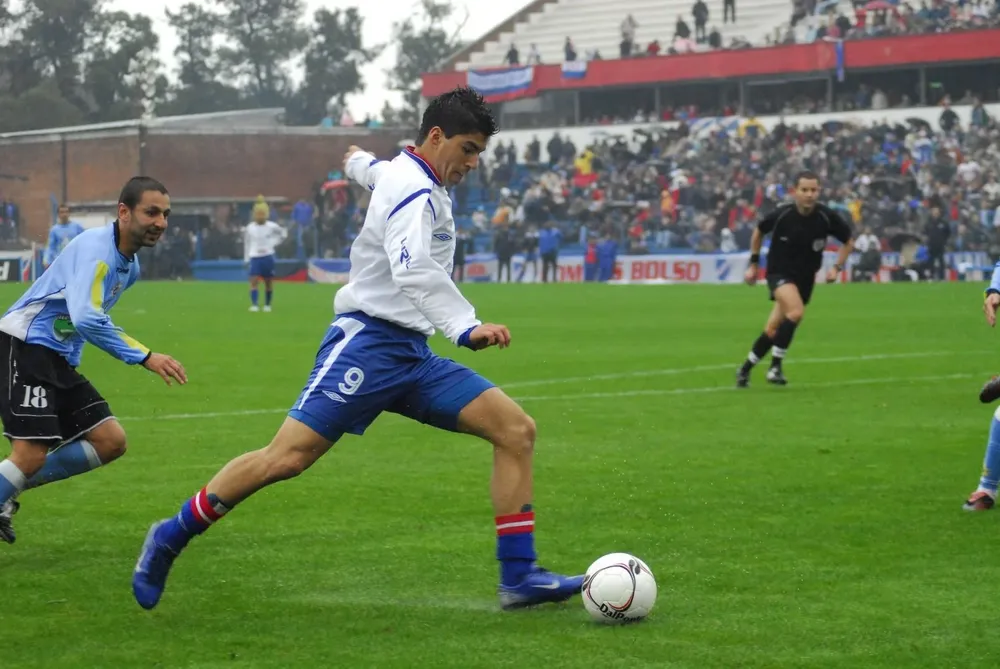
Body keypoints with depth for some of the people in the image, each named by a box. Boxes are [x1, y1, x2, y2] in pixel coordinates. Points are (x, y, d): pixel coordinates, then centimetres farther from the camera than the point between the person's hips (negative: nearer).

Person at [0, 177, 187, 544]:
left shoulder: (130, 265, 12)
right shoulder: (96, 249, -19)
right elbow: (85, 318, -31)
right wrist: (145, 357, -27)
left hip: (60, 360, 9)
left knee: (111, 441, 2)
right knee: (30, 456, -18)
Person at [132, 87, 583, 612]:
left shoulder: (407, 175, 18)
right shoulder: (413, 189, -13)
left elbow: (375, 170, 45)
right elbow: (413, 269, -32)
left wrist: (358, 161, 69)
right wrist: (467, 328, -44)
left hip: (412, 355, 10)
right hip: (368, 341, -10)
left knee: (516, 430, -4)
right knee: (287, 457, -18)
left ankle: (519, 578, -5)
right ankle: (172, 537, 1)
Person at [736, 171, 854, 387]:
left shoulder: (827, 217, -15)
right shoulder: (781, 215, -18)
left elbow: (849, 240, 3)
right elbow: (758, 231, 4)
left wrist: (837, 267, -8)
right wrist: (754, 263, 7)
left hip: (805, 278, 3)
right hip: (779, 273, -3)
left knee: (773, 331, 6)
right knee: (796, 311, -31)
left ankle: (745, 369, 27)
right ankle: (775, 366, -19)